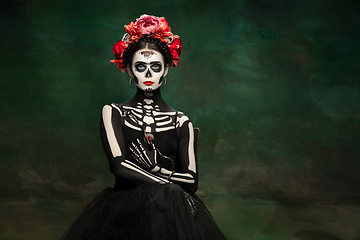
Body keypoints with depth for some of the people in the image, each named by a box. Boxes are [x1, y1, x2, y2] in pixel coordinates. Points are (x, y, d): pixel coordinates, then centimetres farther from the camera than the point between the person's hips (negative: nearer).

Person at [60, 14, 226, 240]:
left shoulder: (181, 121, 9)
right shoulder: (113, 113, 8)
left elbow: (192, 180, 3)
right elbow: (119, 165, -7)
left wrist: (153, 167, -10)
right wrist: (168, 186, -11)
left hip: (171, 207, 1)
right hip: (124, 208, -1)